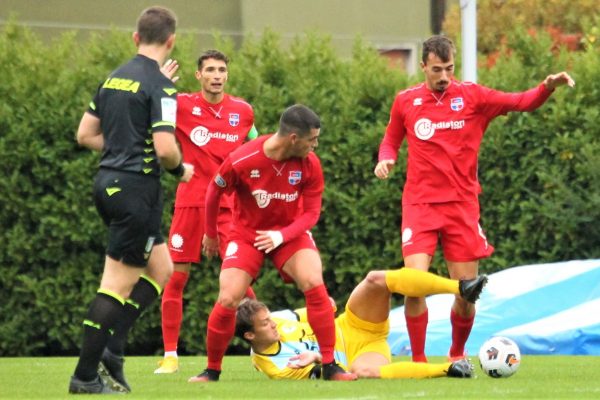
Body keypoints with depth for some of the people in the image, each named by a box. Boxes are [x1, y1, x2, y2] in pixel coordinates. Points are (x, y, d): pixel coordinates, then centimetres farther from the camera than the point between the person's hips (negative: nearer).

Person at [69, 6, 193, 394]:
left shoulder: (114, 79, 11)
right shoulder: (159, 86, -14)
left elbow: (85, 134, 15)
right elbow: (165, 148, -22)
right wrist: (181, 169, -2)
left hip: (109, 184, 9)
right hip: (136, 188, -9)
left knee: (161, 268, 18)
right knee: (118, 286, -4)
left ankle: (112, 349, 10)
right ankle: (85, 375, -2)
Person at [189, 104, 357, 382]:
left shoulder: (310, 164, -17)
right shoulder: (241, 161, -24)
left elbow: (311, 213, -9)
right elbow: (214, 192, -5)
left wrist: (282, 235, -26)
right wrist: (210, 234, 8)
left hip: (290, 232, 1)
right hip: (247, 233, -1)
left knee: (314, 285, -22)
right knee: (228, 301, -13)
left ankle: (330, 366, -14)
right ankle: (212, 370, 9)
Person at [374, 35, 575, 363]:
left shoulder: (471, 96, 1)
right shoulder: (405, 101, 3)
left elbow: (522, 102, -3)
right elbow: (391, 141, 18)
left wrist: (548, 86, -22)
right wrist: (386, 160, -3)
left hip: (462, 205, 1)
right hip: (420, 204, -1)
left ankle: (457, 354, 26)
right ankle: (418, 360, -2)